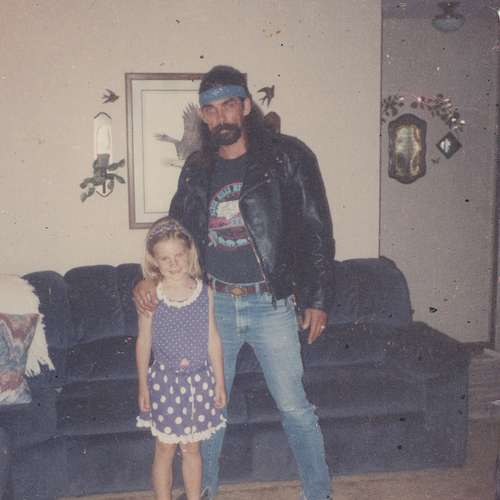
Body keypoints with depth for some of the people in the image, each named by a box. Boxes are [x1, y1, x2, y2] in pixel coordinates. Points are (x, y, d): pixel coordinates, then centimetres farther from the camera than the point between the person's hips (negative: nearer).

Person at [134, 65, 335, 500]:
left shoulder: (288, 157, -7)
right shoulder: (197, 169, 6)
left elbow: (317, 232, -6)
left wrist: (317, 300, -7)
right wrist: (149, 277, -2)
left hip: (272, 305, -4)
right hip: (214, 304, 4)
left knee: (294, 406, 5)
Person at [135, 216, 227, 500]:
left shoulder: (204, 292, -5)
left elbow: (213, 338, 1)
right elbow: (144, 342, -2)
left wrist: (219, 381, 3)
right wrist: (143, 386, 0)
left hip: (199, 379, 2)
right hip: (166, 380, -2)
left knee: (192, 447, 16)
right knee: (165, 449, 10)